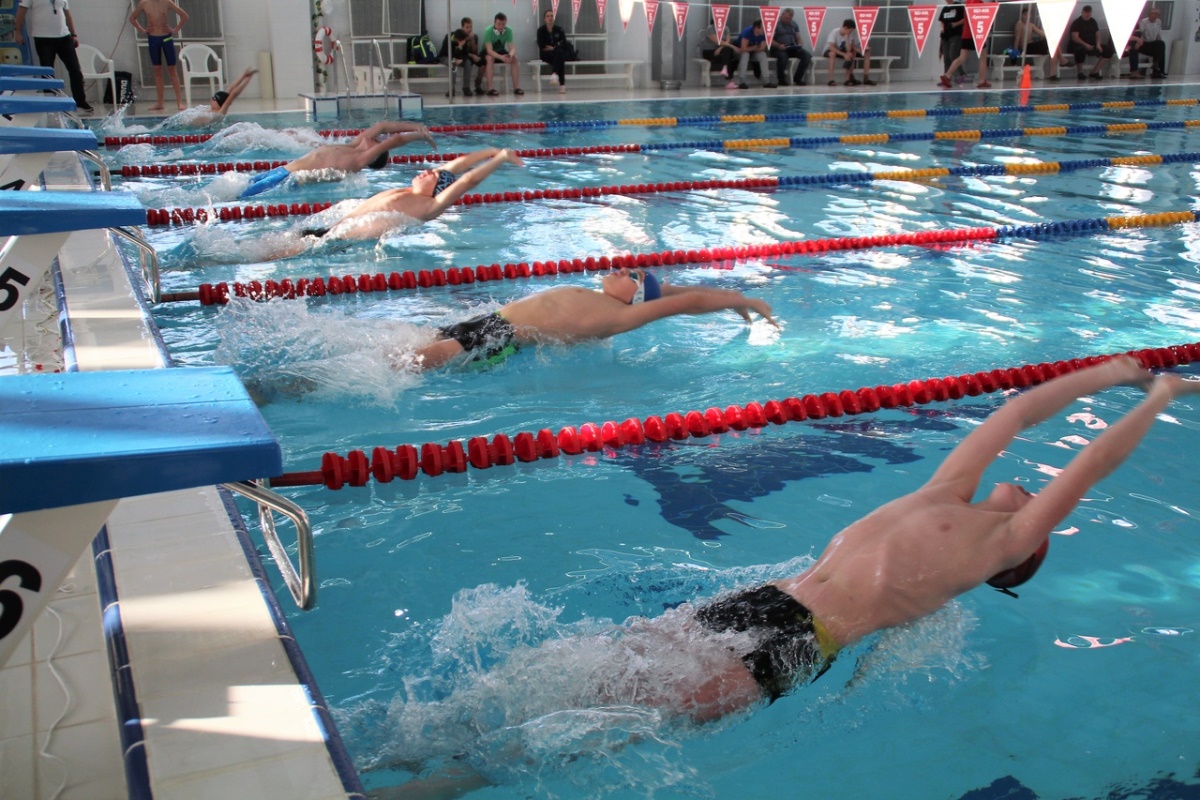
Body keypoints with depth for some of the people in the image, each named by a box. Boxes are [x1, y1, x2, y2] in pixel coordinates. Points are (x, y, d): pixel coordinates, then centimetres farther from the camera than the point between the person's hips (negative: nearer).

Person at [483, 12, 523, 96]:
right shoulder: (488, 31, -27)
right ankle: (490, 89, -40)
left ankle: (516, 87, -19)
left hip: (501, 51, 4)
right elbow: (489, 50, -33)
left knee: (514, 58, -23)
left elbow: (512, 47, -18)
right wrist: (501, 57, -49)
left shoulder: (508, 31, -16)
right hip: (489, 53, -3)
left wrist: (510, 55, -43)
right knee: (490, 58, -37)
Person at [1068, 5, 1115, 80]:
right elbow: (1074, 37, -16)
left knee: (1109, 50, -12)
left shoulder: (1093, 22, 14)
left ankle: (1094, 72, -14)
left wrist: (1098, 44, -7)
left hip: (1092, 46, 7)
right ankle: (1080, 73, -22)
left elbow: (1097, 35, 15)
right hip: (1079, 45, -7)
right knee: (1081, 50, -43)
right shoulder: (1076, 22, -6)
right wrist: (1086, 45, -28)